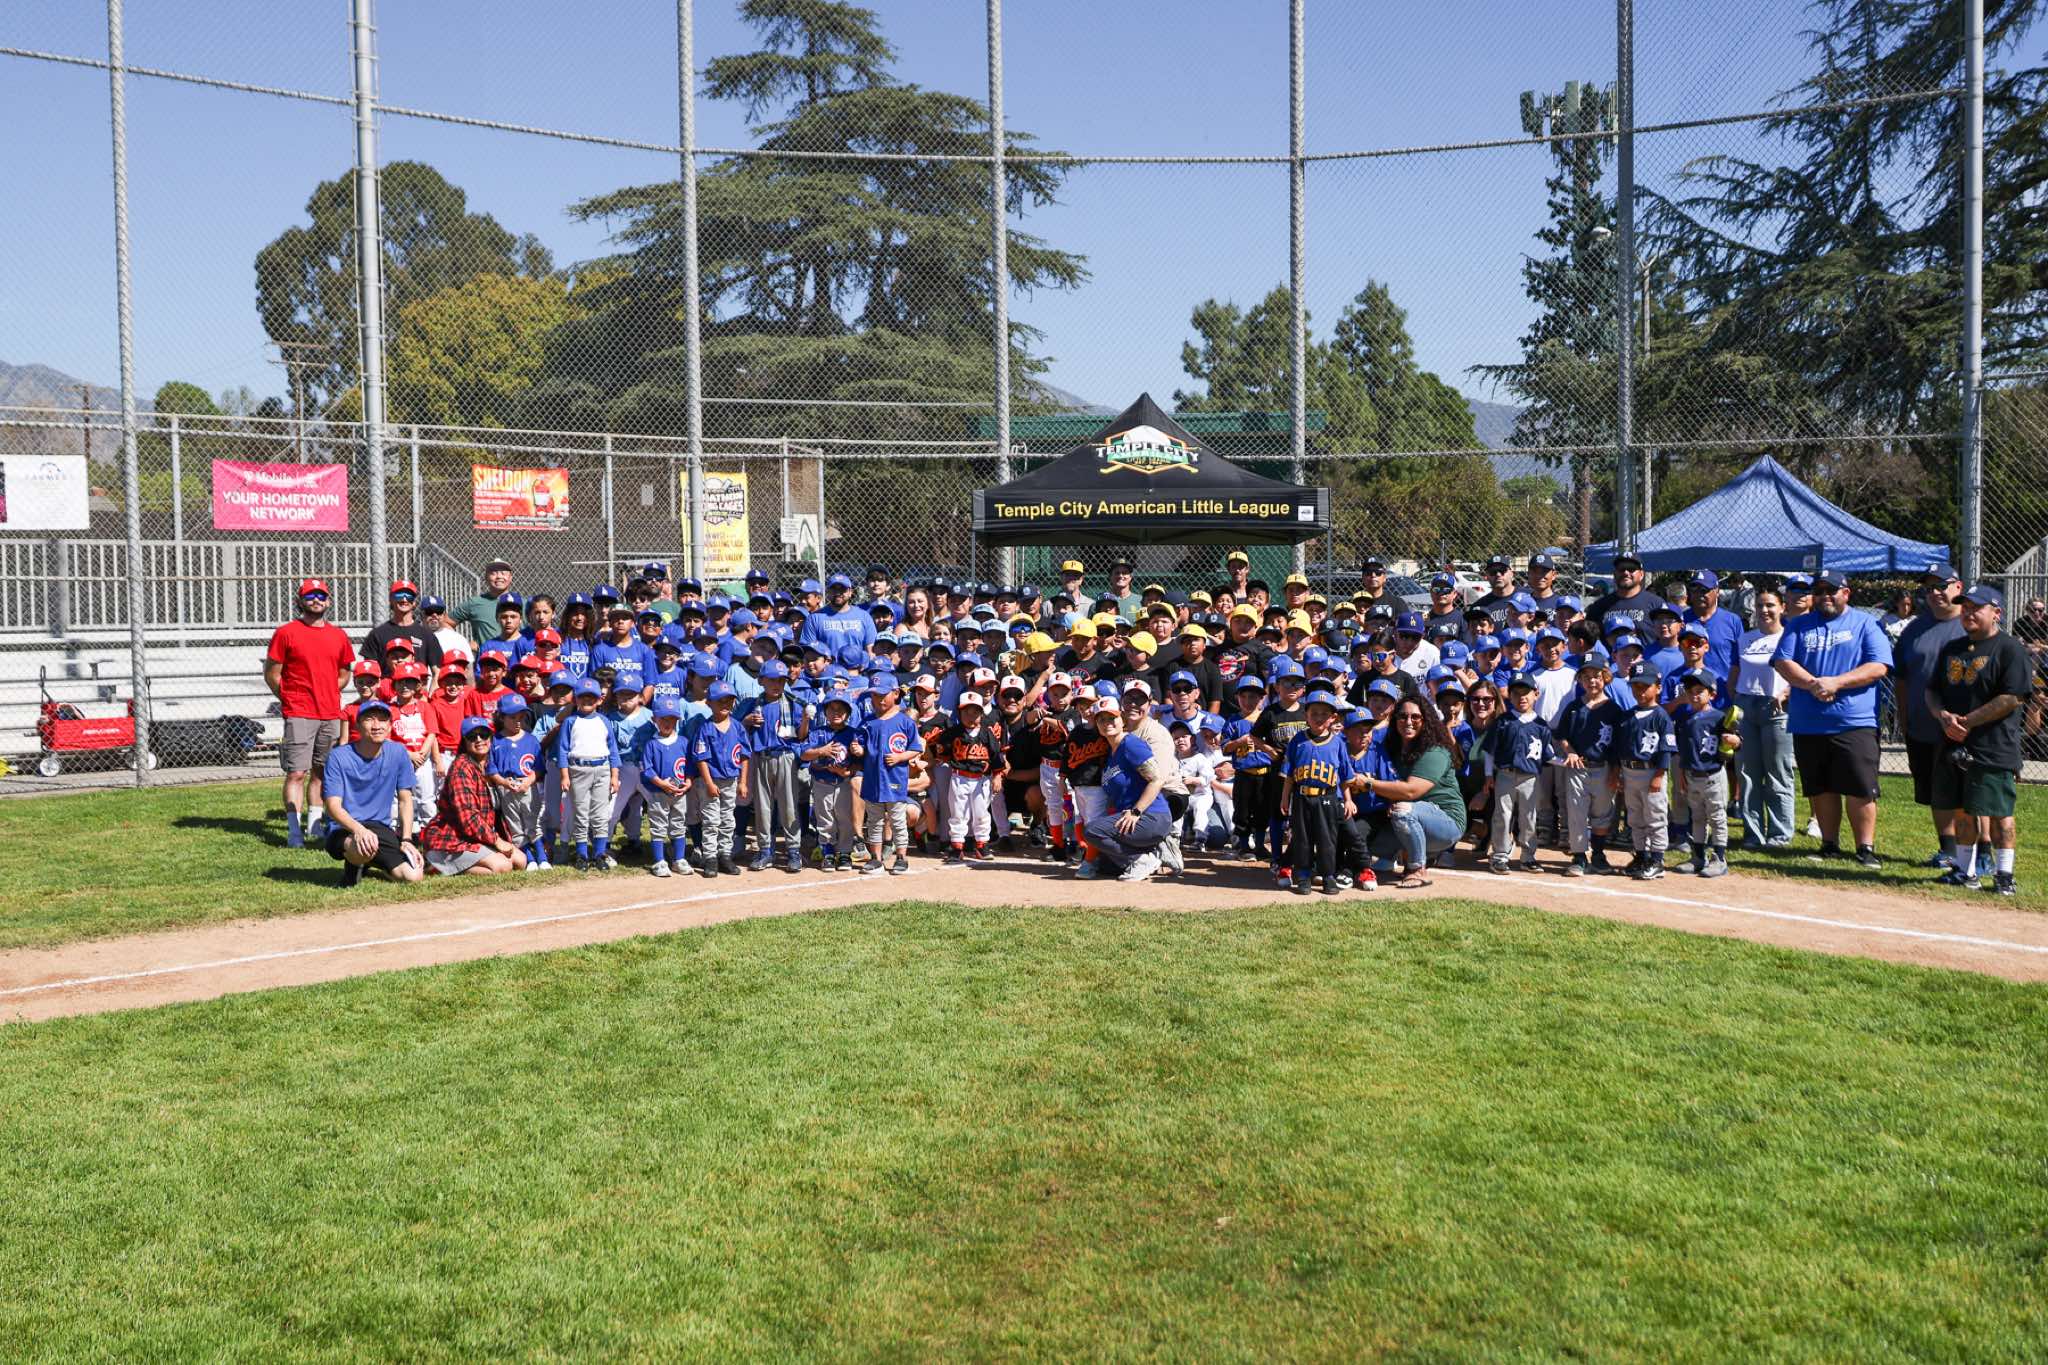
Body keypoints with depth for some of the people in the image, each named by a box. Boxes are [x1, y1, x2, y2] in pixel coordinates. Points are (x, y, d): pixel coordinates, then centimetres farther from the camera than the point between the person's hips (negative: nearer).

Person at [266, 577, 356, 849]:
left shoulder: (339, 636, 12)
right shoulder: (285, 632, -1)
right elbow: (271, 674, 0)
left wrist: (328, 694, 10)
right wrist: (290, 699, 0)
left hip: (331, 715, 5)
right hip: (298, 715, -5)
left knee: (321, 772, 10)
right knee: (297, 773, -9)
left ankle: (315, 825, 19)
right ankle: (294, 830, -9)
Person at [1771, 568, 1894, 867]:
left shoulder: (1865, 623, 6)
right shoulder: (1798, 625, 13)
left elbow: (1879, 666, -6)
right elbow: (1782, 662, 1)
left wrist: (1836, 682, -16)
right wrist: (1812, 684, -15)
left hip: (1855, 722, -3)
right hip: (1807, 725, 3)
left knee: (1861, 789, -7)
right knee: (1820, 789, 9)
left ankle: (1866, 848, 1)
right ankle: (1829, 845, 19)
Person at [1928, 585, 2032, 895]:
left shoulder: (2010, 649, -7)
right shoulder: (1952, 649, 15)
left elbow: (2013, 698, -15)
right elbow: (1932, 691, 17)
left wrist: (1967, 721, -15)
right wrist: (1943, 715, -5)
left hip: (1993, 750, -7)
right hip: (1953, 746, 7)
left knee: (1998, 812, -3)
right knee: (1962, 811, 12)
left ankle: (2004, 874, 8)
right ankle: (1966, 871, 23)